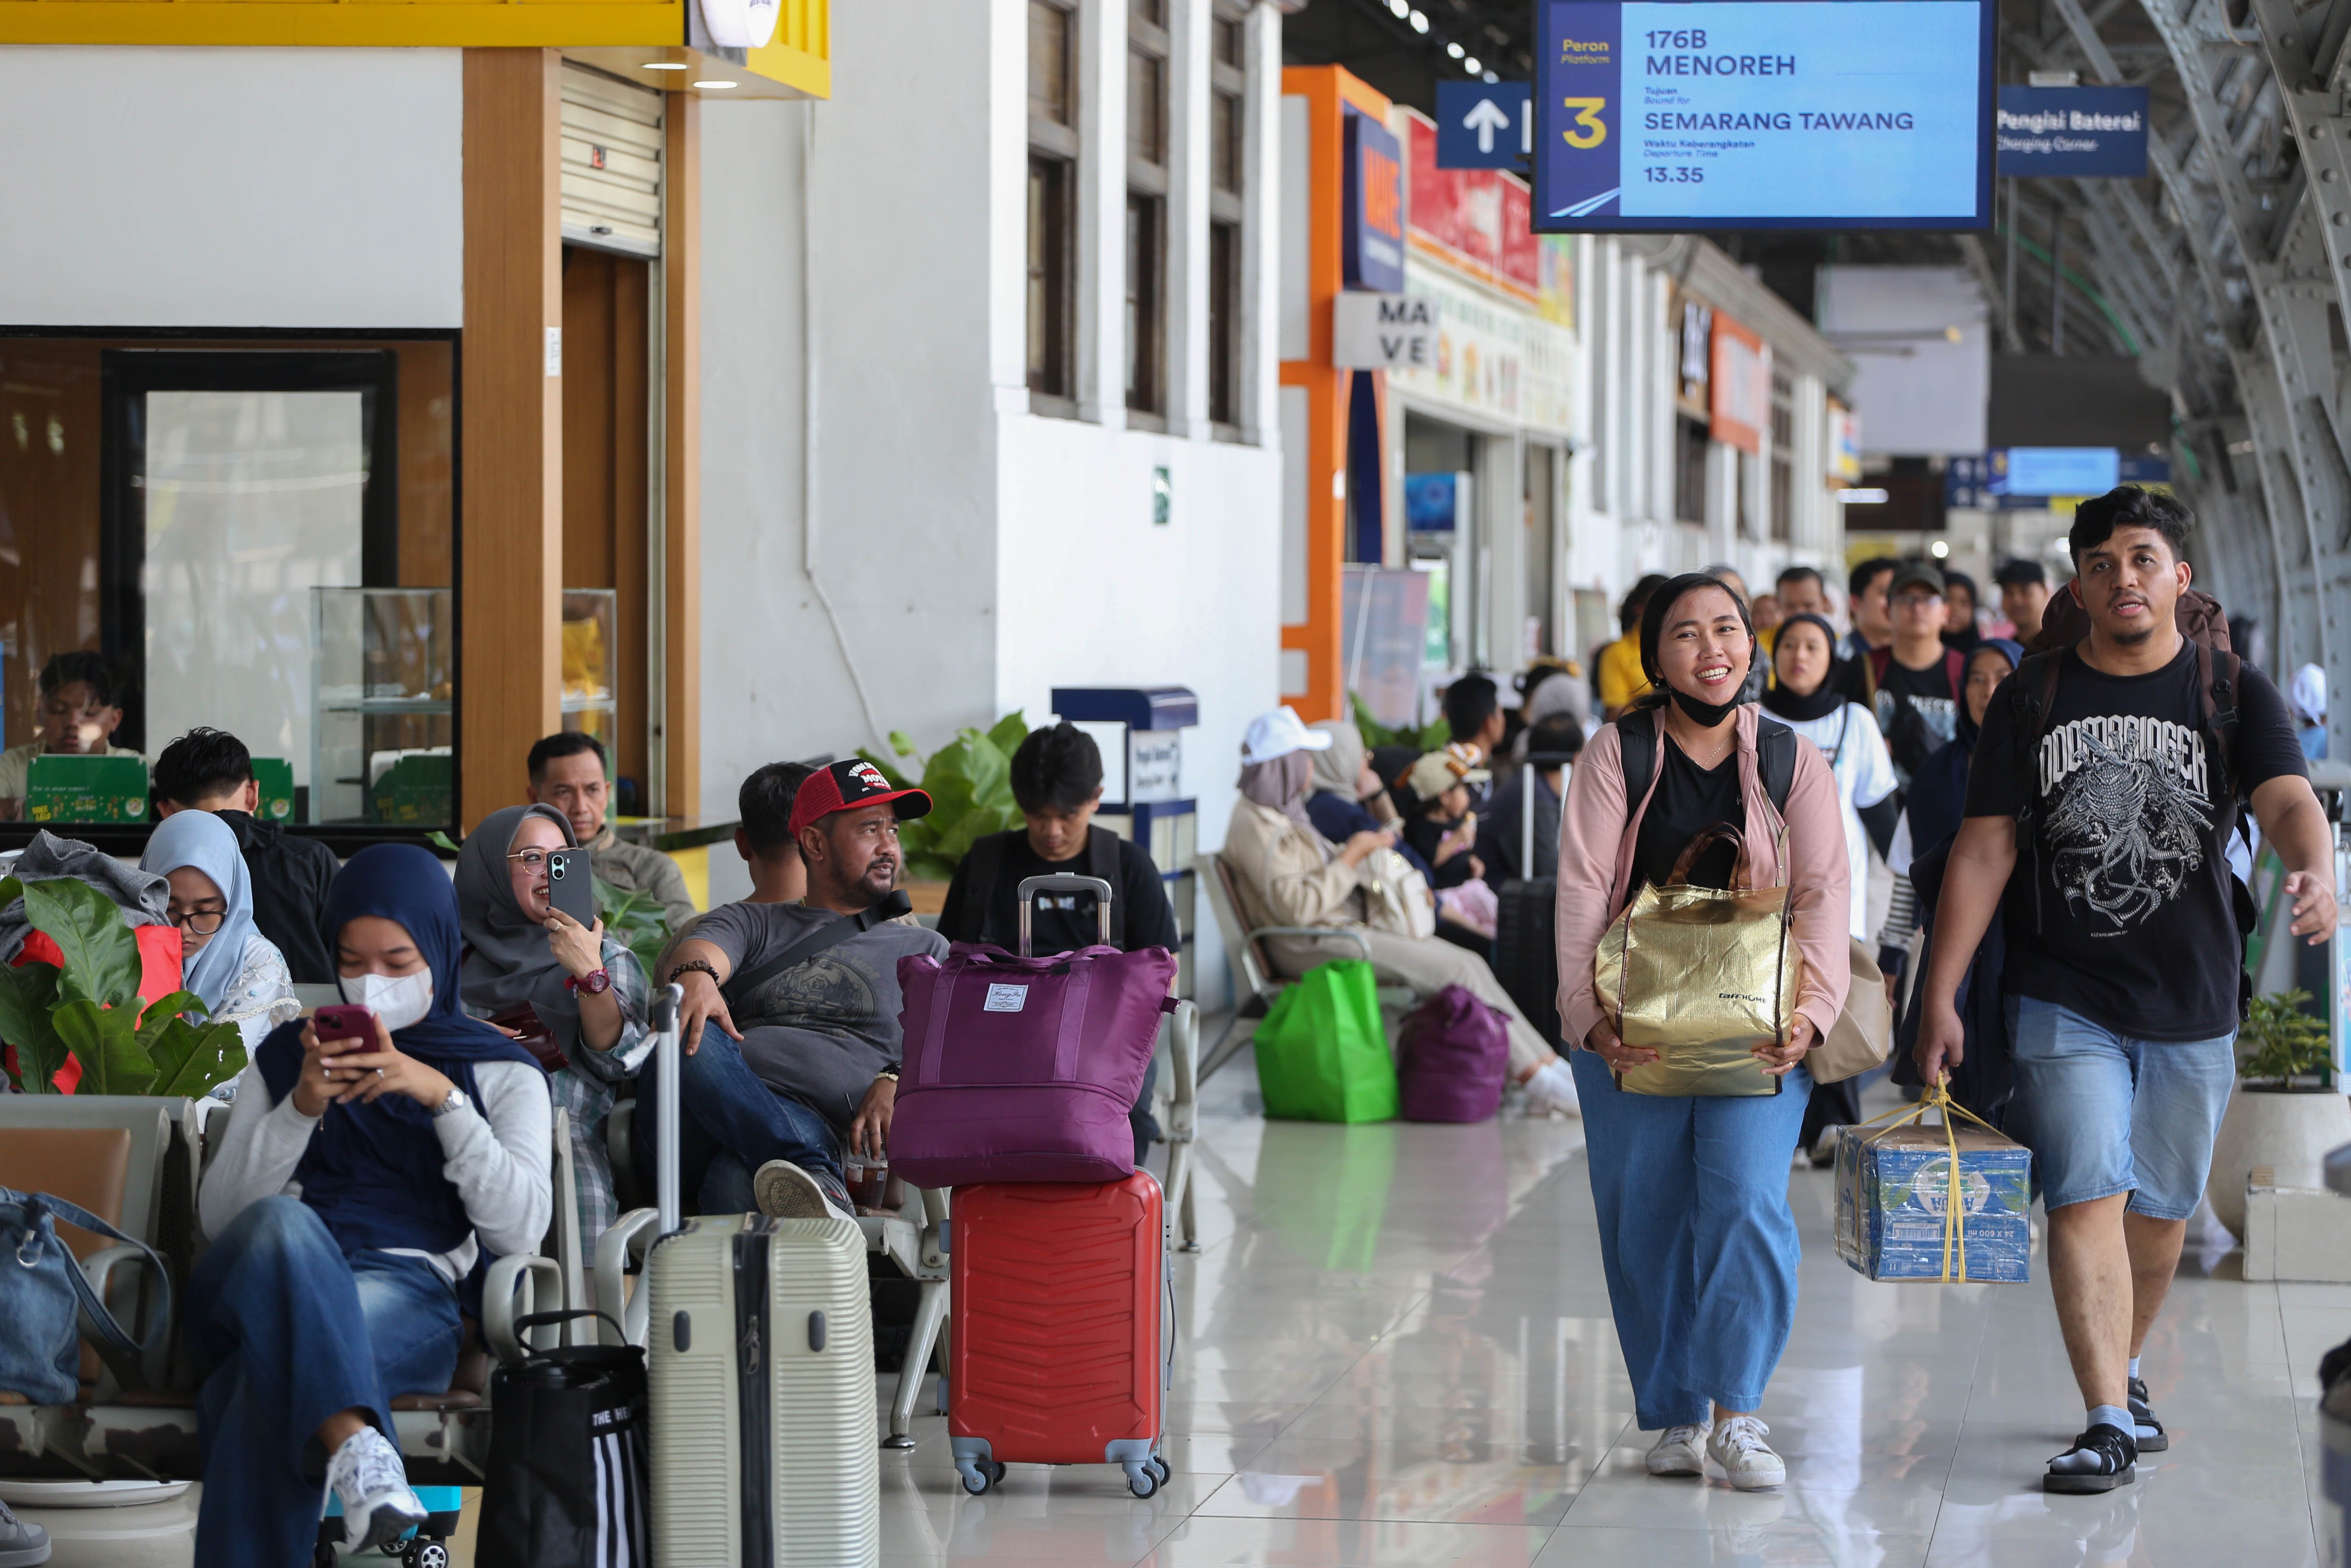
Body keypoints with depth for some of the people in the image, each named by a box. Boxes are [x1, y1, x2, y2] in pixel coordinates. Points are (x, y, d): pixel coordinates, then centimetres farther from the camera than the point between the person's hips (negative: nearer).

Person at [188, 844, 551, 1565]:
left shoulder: (501, 1072, 20)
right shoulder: (285, 1057, 26)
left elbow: (520, 1228, 2)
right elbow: (218, 1214, 14)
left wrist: (441, 1097, -7)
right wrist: (301, 1109, -1)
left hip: (408, 1291, -1)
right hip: (267, 1279, 2)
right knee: (283, 1222, -40)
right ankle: (354, 1441, -59)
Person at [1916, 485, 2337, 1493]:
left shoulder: (2233, 693, 0)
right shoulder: (2033, 699, 2)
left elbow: (2287, 801, -16)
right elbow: (1984, 849, 2)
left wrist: (2315, 874, -40)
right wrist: (1940, 996, -3)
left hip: (2192, 1003, 1)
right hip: (2064, 998, -1)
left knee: (2160, 1209, 12)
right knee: (2086, 1198, -12)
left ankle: (2123, 1369, 35)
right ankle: (2108, 1421, -14)